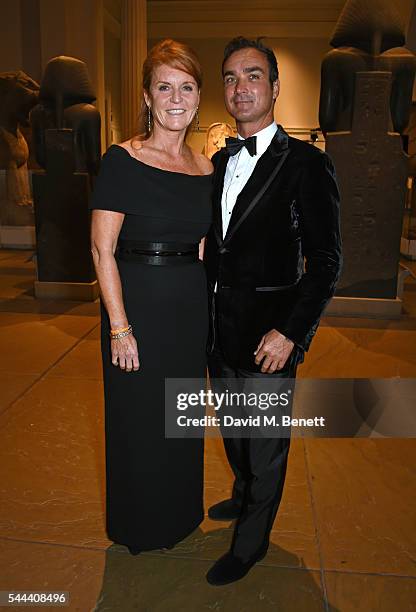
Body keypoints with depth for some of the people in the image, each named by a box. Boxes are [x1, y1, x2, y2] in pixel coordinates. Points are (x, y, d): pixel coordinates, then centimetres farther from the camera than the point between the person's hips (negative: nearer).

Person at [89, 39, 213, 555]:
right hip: (138, 304, -5)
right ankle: (140, 526, 40)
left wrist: (207, 308, 6)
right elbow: (102, 249, -12)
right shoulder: (123, 160, -10)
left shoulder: (205, 167, 7)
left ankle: (180, 512, 46)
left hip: (192, 307, 5)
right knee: (139, 420, 11)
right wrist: (119, 327, -16)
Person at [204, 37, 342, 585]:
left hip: (269, 332, -6)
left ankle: (251, 541, 34)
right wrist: (205, 310, 9)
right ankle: (244, 494, 52)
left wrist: (291, 332, -19)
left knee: (266, 442, 11)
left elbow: (325, 260, -13)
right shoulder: (220, 161, 10)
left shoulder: (306, 163, -11)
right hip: (218, 326, 7)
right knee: (232, 428, 24)